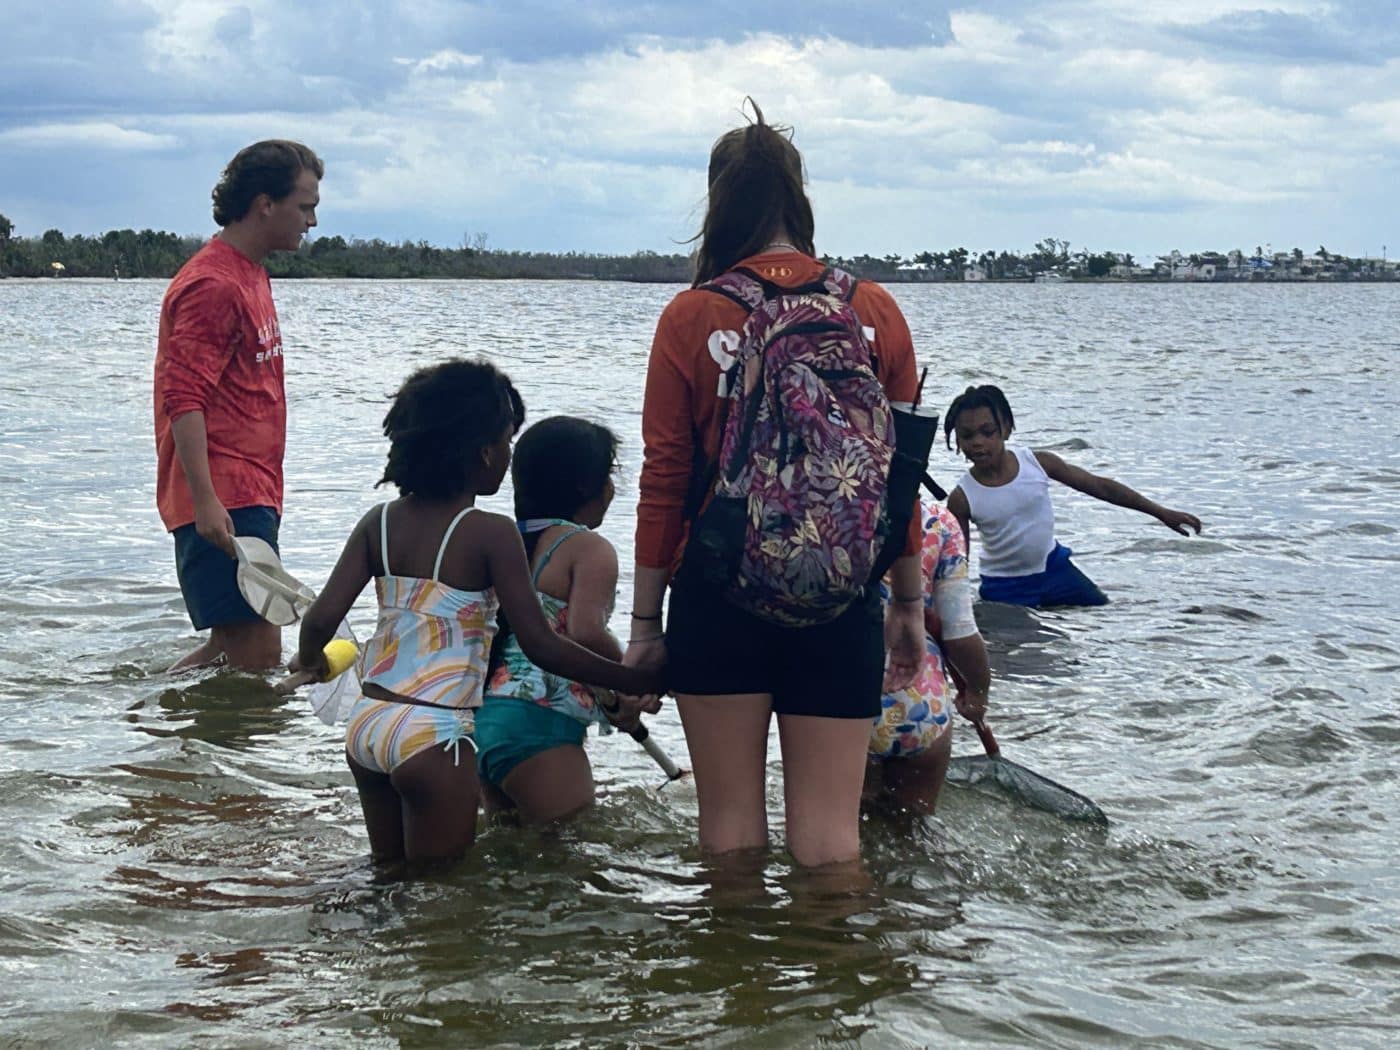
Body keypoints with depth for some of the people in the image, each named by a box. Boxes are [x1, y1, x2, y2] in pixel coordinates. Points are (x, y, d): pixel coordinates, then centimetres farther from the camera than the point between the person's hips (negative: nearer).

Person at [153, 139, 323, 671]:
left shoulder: (250, 275, 18)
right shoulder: (212, 284, -14)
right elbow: (183, 400, -20)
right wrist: (205, 500, -27)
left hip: (250, 494, 10)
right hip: (223, 501, -10)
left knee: (237, 648, 13)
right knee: (260, 655, -12)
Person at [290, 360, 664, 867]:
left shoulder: (380, 522, 4)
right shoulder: (491, 533, -11)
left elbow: (320, 620, -1)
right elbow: (542, 647, -14)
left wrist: (309, 661, 22)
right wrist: (639, 681, -7)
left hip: (366, 724, 6)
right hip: (434, 737, -6)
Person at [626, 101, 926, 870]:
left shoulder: (691, 318, -4)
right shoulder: (873, 310, 1)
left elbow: (663, 480, -2)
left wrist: (645, 620, 5)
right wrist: (909, 603, 15)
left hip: (718, 596, -1)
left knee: (731, 824, 9)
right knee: (828, 834, 4)